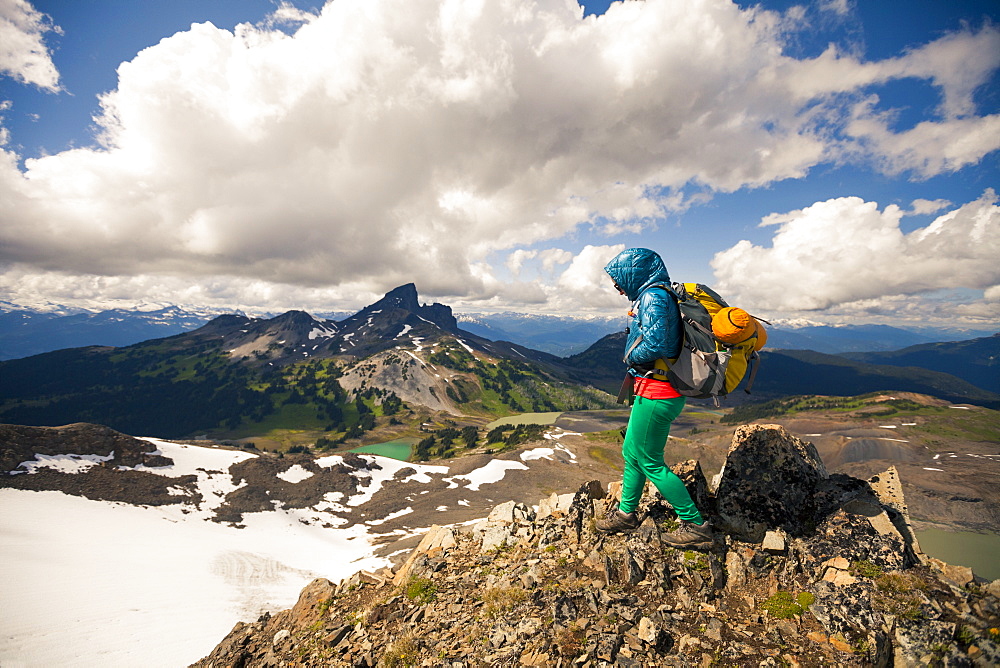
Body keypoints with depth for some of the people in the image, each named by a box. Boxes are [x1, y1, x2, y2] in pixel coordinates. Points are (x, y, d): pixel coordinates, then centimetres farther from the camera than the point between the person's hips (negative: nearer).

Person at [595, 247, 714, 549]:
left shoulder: (654, 297, -16)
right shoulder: (654, 295, 15)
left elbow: (654, 344, -28)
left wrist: (630, 357, -10)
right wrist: (634, 360, 4)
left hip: (656, 393, -10)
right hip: (655, 391, 10)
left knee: (650, 462, 1)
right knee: (631, 452, 19)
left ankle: (696, 526, 12)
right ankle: (626, 513, 33)